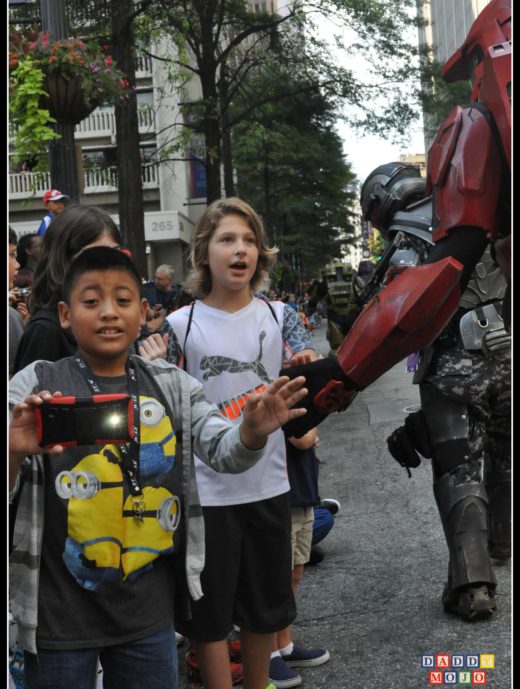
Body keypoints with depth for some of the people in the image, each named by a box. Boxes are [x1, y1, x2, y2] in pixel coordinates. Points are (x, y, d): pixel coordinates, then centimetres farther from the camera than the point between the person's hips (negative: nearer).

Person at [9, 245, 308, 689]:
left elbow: (224, 452, -4)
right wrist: (14, 452, -33)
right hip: (60, 613, -3)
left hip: (150, 608, 3)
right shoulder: (36, 385, -6)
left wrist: (252, 432, -26)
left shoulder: (171, 385, 3)